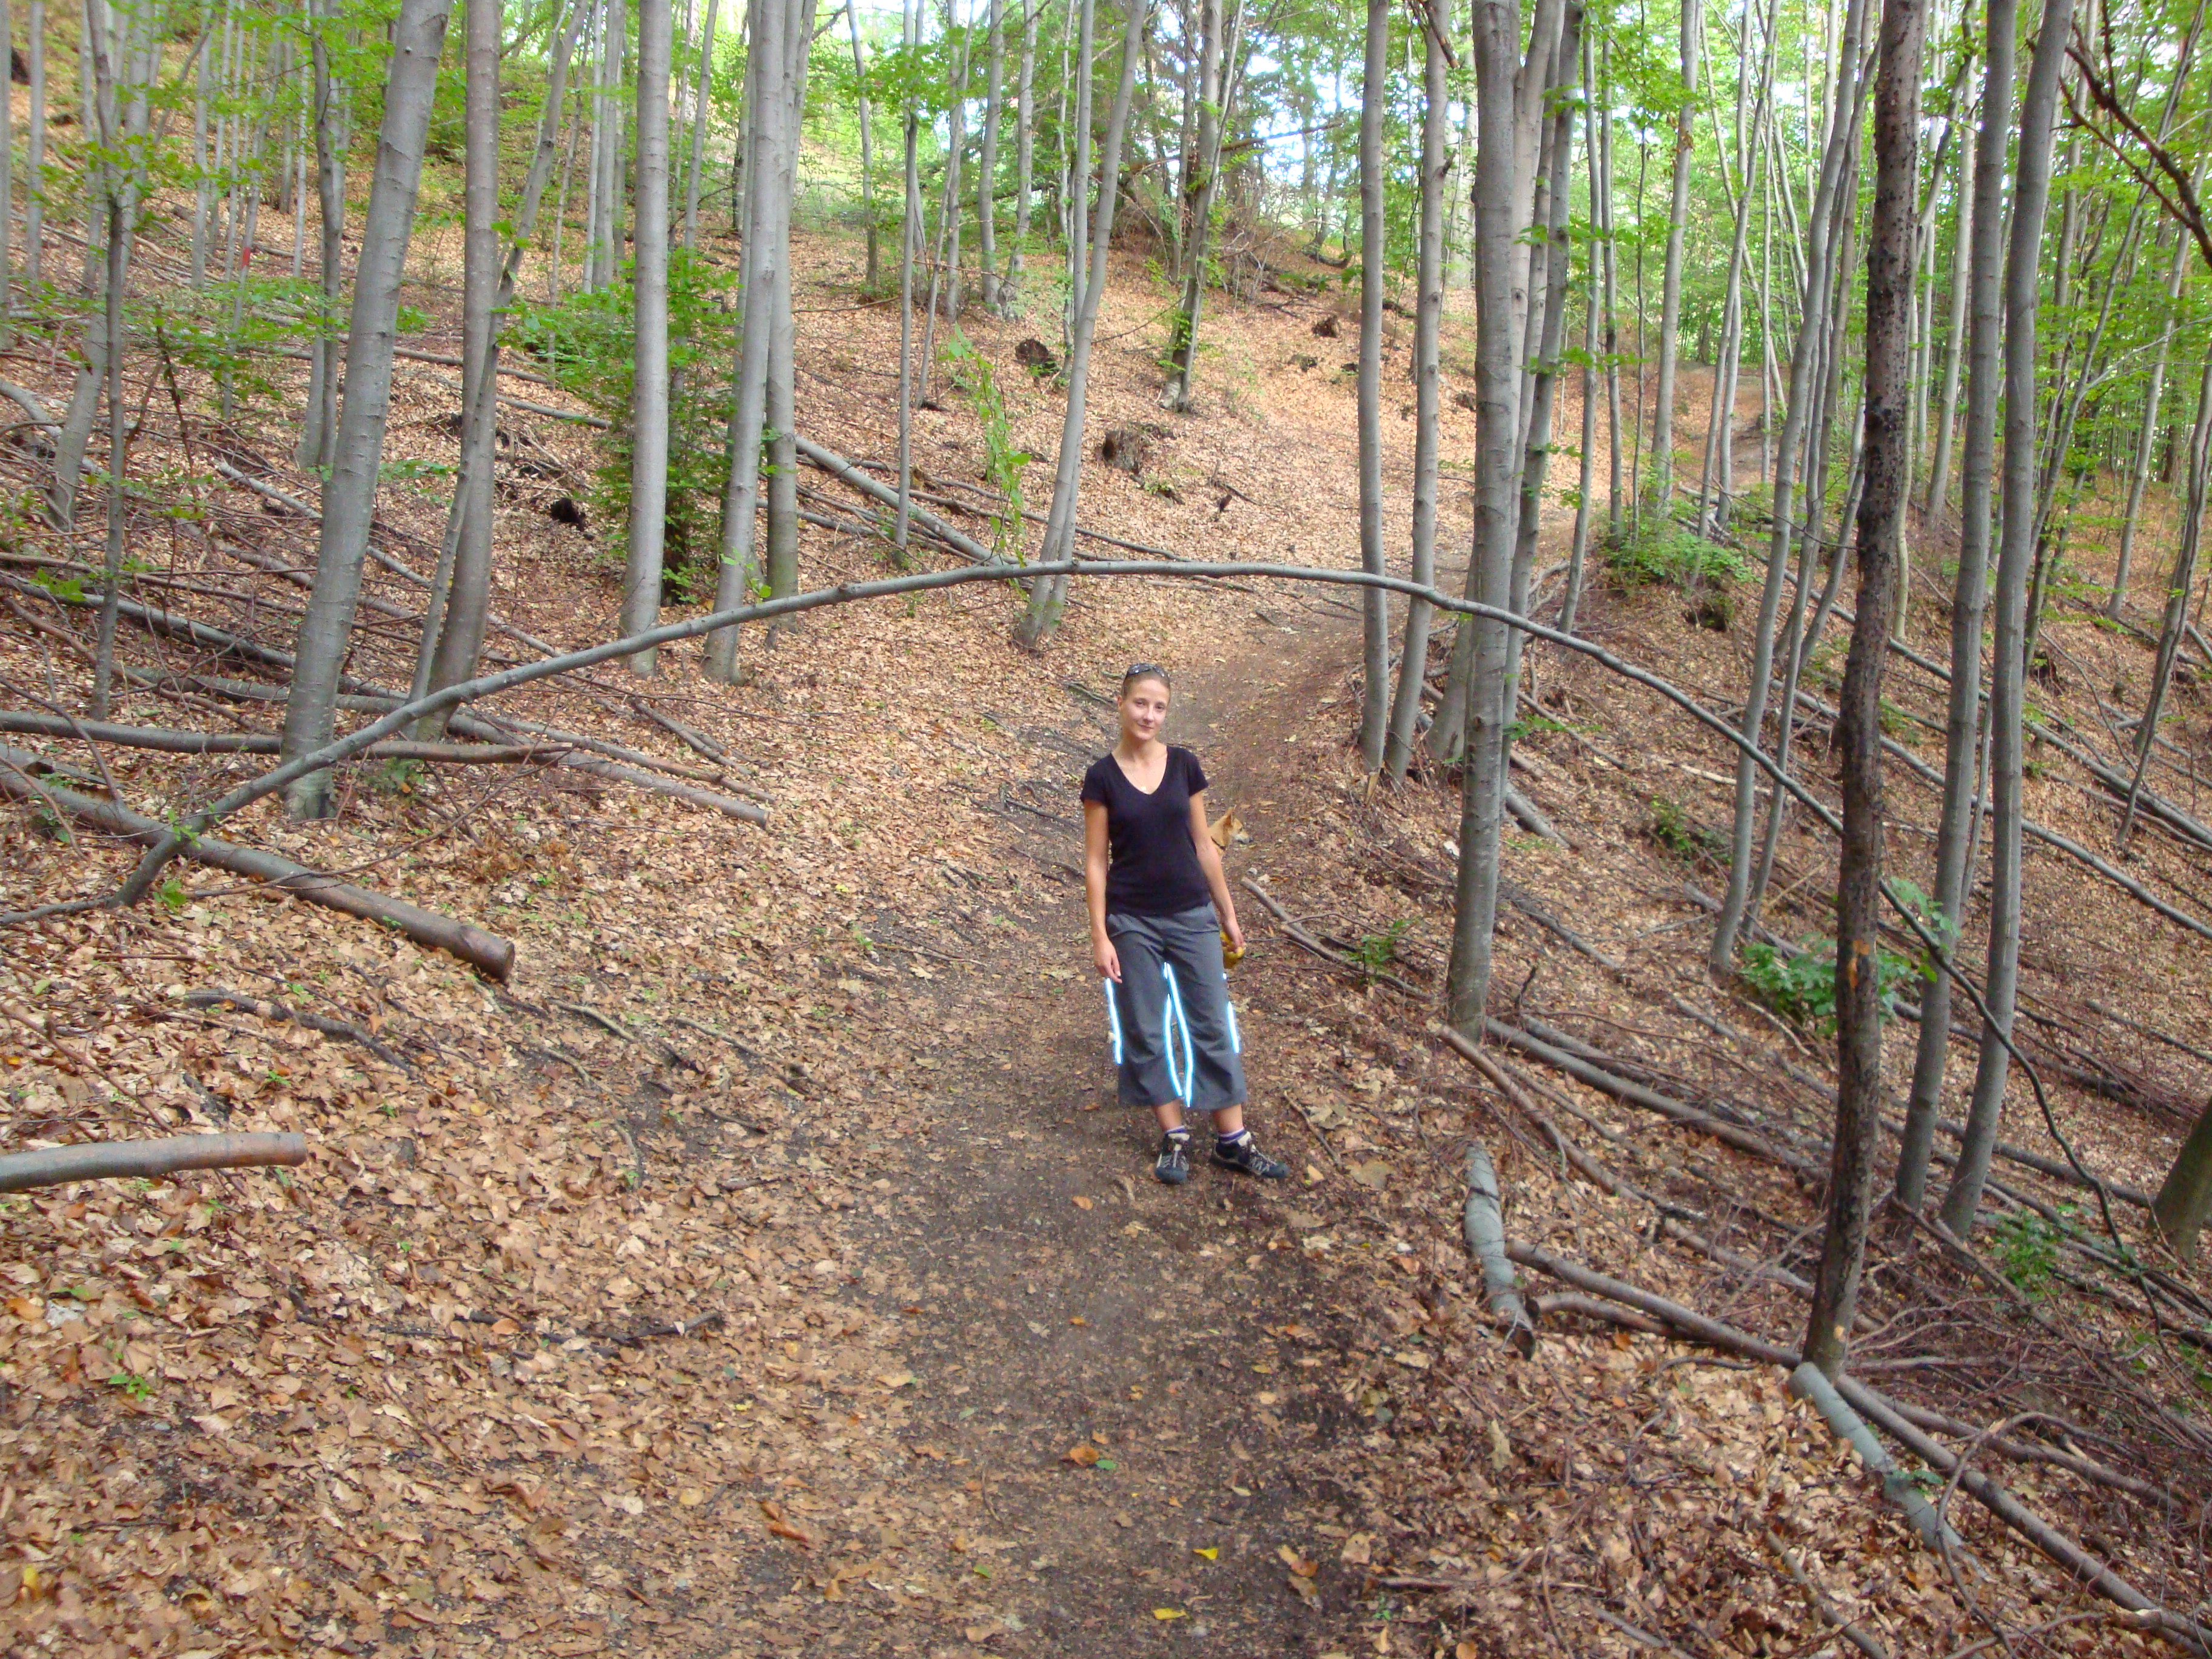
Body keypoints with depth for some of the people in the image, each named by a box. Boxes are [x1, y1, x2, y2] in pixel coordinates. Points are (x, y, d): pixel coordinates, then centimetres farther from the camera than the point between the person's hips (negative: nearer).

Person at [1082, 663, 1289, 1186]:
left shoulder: (1185, 766, 0)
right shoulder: (1102, 777, -6)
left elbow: (1203, 845, 7)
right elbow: (1095, 860, -4)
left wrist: (1228, 913, 9)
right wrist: (1100, 935, -8)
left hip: (1191, 916, 2)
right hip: (1133, 921, -2)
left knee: (1213, 1026, 5)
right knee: (1146, 1031, 6)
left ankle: (1232, 1138, 13)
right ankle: (1174, 1137, 19)